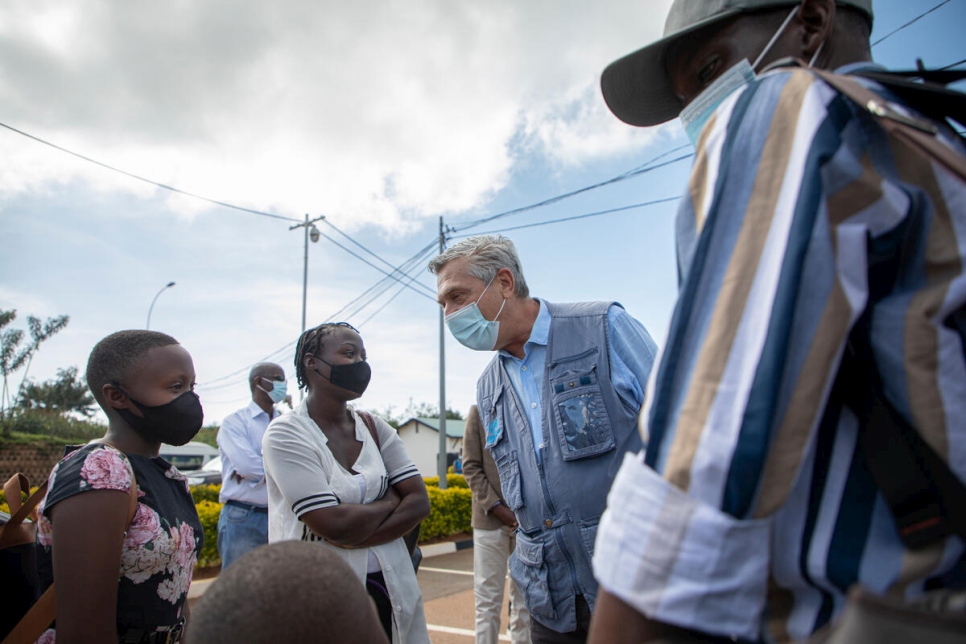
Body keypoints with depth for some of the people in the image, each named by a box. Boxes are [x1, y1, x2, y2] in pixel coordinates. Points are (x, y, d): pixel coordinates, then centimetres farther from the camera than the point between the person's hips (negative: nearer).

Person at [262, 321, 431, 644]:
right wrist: (390, 501, -6)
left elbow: (419, 502, -4)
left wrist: (357, 538, -18)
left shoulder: (376, 429, 3)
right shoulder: (285, 433, -14)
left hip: (389, 586, 5)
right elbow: (335, 526, -23)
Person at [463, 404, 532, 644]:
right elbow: (471, 467, 1)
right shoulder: (479, 411, 5)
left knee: (525, 599, 10)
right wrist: (497, 508, -9)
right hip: (490, 518, -1)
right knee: (488, 600, 2)